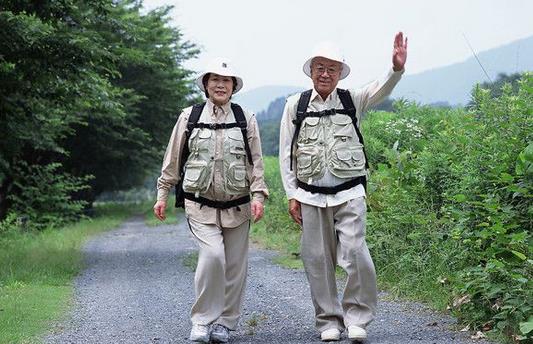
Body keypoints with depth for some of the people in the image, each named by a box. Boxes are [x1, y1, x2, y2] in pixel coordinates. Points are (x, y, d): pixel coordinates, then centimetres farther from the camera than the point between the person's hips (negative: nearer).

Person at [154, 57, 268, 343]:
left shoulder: (245, 119, 7)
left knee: (235, 265, 4)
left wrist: (258, 195, -4)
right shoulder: (189, 117, 4)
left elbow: (255, 162, 7)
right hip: (200, 205, -2)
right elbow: (172, 159, 11)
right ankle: (202, 320, -7)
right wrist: (162, 195, 10)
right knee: (213, 255, -20)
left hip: (236, 205, 2)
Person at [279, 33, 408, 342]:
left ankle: (357, 317, 3)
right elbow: (286, 153, 7)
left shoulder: (353, 100, 5)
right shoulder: (296, 105, 5)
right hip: (311, 196, 1)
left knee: (355, 253, -12)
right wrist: (292, 195, 2)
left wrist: (397, 68, -35)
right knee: (318, 260, 4)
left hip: (350, 193, -1)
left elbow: (381, 89, -14)